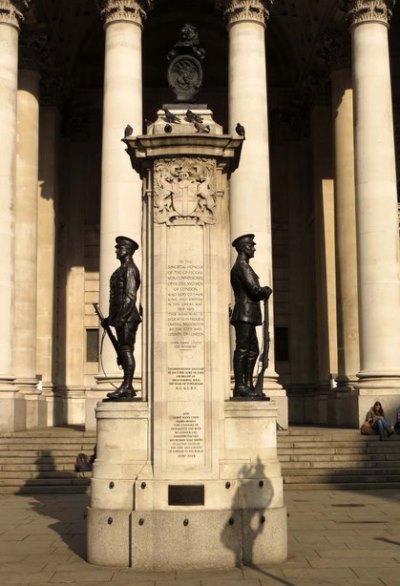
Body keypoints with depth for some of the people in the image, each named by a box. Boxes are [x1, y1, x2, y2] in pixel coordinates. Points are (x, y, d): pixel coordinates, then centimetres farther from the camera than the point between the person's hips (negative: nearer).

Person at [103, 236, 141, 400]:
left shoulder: (130, 269, -9)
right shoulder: (122, 269, 21)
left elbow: (130, 296, -17)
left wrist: (121, 317, -22)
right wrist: (111, 317, 21)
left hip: (127, 317, -10)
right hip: (122, 317, 10)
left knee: (126, 349, -10)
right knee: (123, 351, 9)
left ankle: (126, 387, -10)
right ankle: (128, 388, 13)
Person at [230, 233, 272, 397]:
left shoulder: (238, 267, 22)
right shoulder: (242, 266, -10)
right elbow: (254, 290, -18)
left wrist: (263, 291, 7)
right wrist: (267, 291, 1)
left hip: (245, 315, 11)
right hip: (245, 314, -11)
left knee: (253, 350, 12)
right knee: (242, 349, -9)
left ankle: (248, 384, 15)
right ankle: (239, 386, -9)